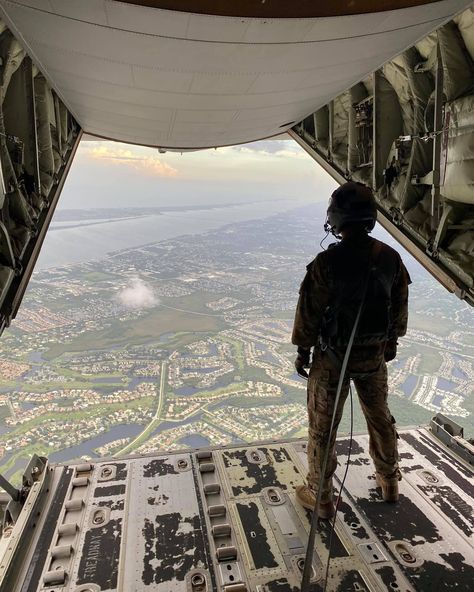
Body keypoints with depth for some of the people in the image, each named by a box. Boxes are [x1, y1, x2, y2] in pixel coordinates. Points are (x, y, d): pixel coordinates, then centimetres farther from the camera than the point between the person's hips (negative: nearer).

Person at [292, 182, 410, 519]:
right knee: (380, 417, 25)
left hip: (333, 355, -5)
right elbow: (400, 306, 5)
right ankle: (389, 481, 45)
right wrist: (392, 340, 20)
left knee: (323, 426, 11)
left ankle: (321, 497, 27)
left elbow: (310, 312, -16)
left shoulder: (327, 262, -23)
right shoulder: (390, 258, -7)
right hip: (375, 353, 5)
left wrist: (303, 351, -2)